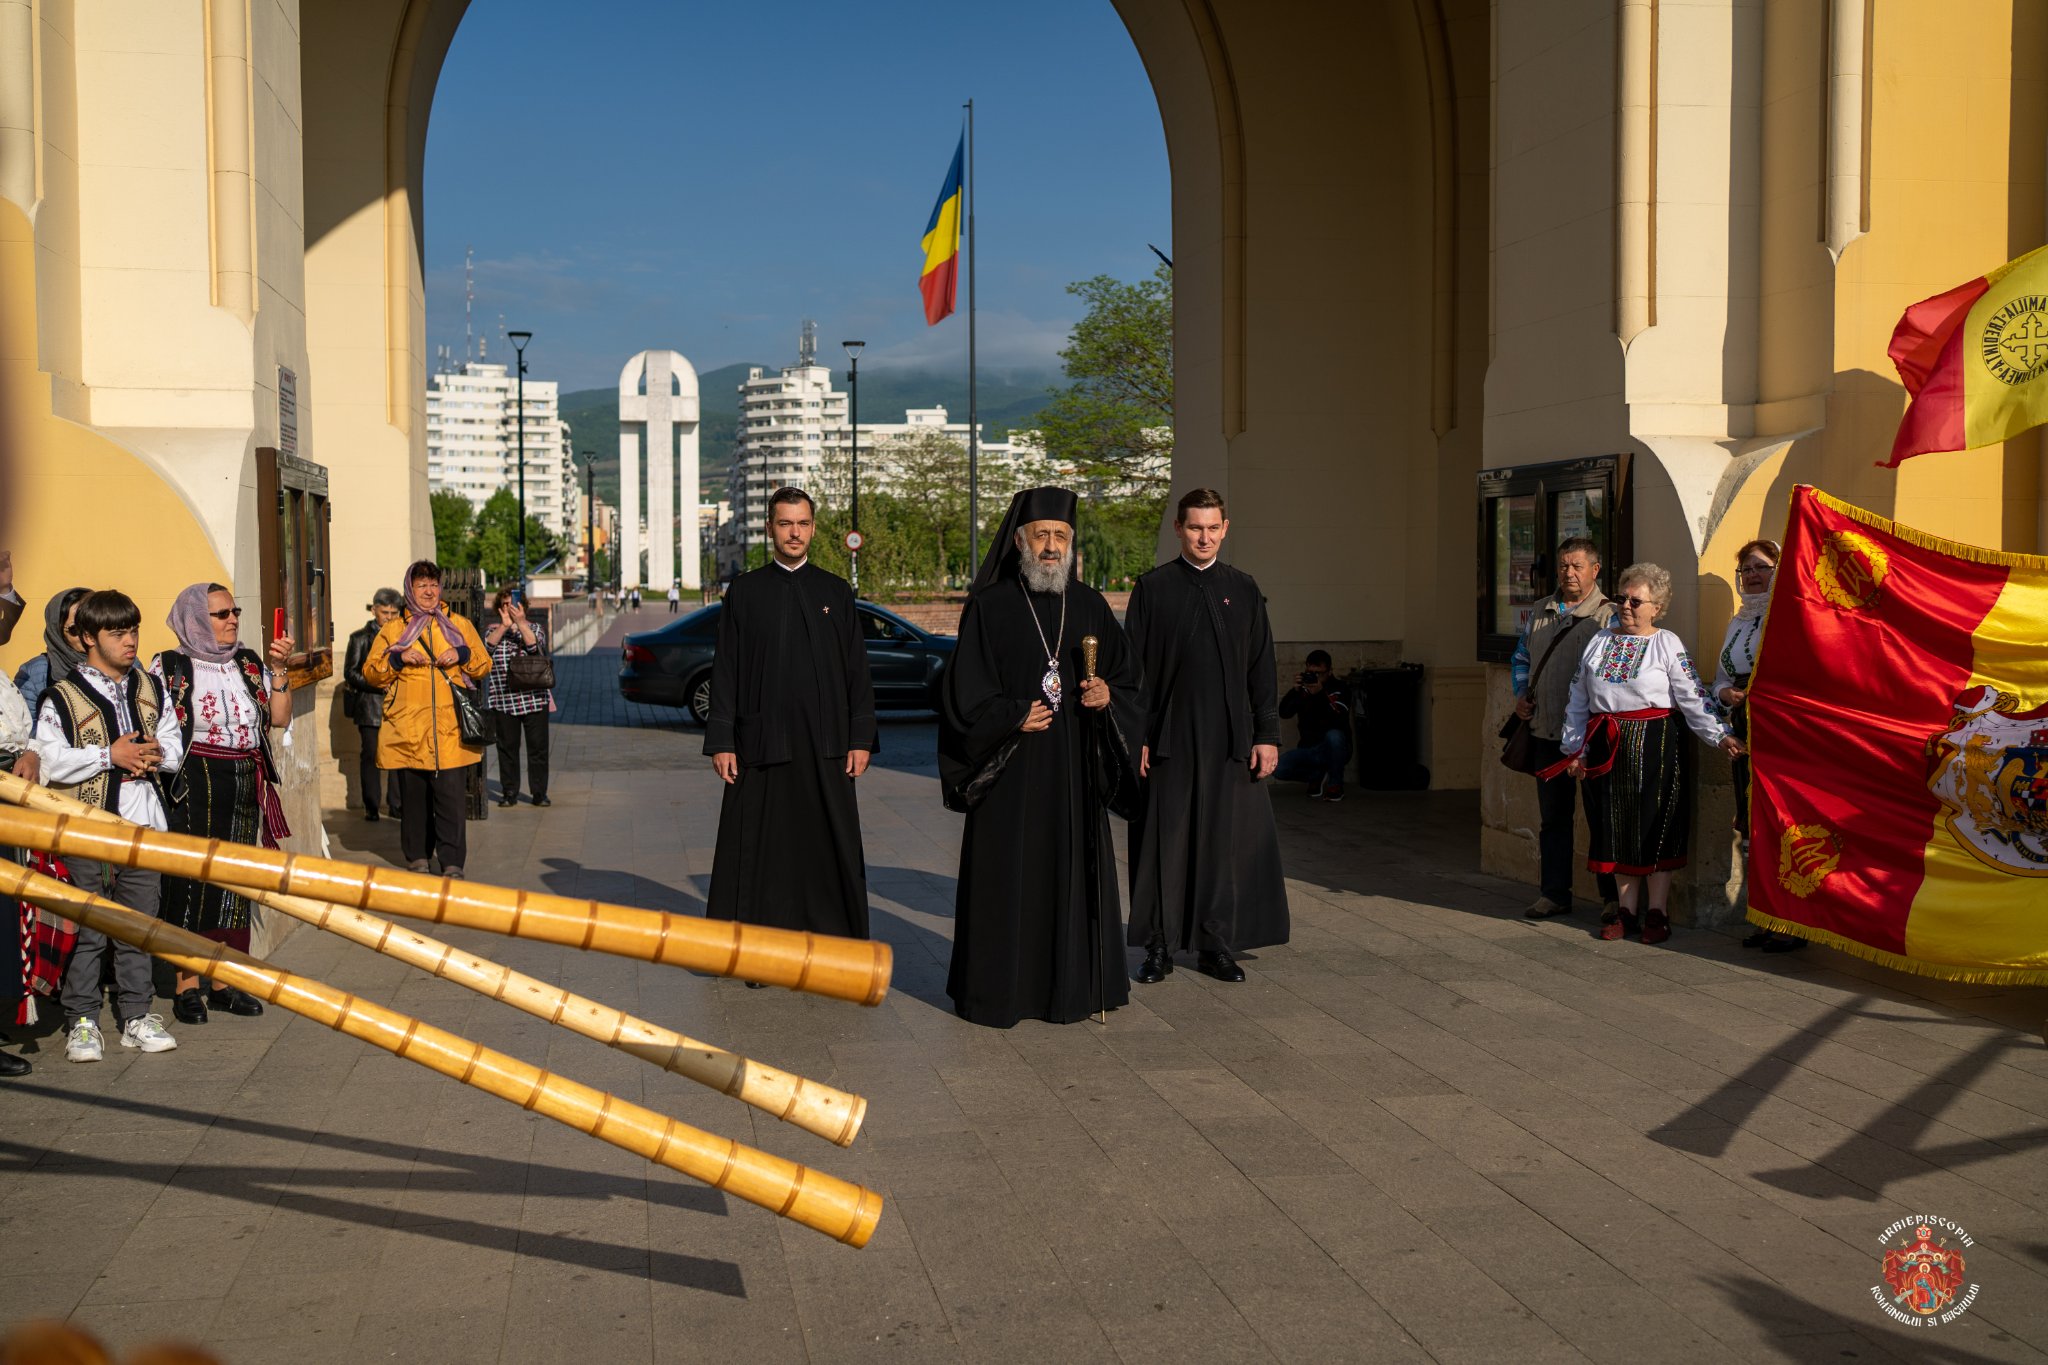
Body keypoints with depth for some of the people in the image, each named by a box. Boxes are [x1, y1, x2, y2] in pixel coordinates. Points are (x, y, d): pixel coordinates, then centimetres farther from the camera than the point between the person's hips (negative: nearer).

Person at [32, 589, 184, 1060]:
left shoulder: (150, 688, 12)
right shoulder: (62, 696, -5)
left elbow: (174, 743, 16)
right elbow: (48, 761, -12)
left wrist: (156, 754, -5)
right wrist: (109, 756, -16)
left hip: (143, 826, 5)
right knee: (87, 932, -1)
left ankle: (136, 1016, 19)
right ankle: (81, 1022, 9)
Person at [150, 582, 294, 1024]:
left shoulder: (248, 663, 11)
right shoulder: (170, 667, -3)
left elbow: (279, 717, 6)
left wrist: (278, 670, -5)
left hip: (244, 786, 5)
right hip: (195, 786, -5)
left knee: (235, 880, 7)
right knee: (192, 881, -4)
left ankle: (223, 981, 16)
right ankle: (187, 985, 4)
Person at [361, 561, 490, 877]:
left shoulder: (459, 624, 13)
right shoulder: (392, 629, 11)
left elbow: (484, 665, 15)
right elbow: (371, 673, 9)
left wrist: (463, 654, -5)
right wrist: (397, 658, -8)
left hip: (450, 729, -1)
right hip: (408, 729, 1)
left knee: (451, 796, -7)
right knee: (413, 795, 5)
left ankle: (452, 862, -5)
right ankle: (417, 856, 18)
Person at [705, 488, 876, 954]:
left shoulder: (836, 591, 8)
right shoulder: (744, 592, 5)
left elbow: (857, 669, 7)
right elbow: (725, 671, 3)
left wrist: (862, 737, 0)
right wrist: (721, 740, -4)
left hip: (824, 744, 1)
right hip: (761, 742, -1)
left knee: (828, 846, 5)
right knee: (761, 847, 2)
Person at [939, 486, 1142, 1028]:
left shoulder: (1090, 607, 9)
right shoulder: (990, 607, -2)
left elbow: (1127, 677, 13)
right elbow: (963, 691, -4)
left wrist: (1107, 695, -8)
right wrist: (1012, 717, -17)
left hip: (1074, 771, 4)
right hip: (1011, 770, -3)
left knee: (1074, 873, 7)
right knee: (1006, 877, -1)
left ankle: (1072, 985, 17)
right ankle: (995, 989, 10)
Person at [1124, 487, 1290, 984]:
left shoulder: (1244, 589, 9)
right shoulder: (1152, 588, 3)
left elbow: (1262, 668, 8)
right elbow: (1134, 667, 0)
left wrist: (1267, 735, 1)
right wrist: (1135, 737, -6)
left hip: (1229, 738, 2)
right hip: (1169, 737, -2)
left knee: (1224, 842, 5)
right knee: (1165, 843, 3)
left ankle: (1217, 948, 16)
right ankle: (1160, 948, 13)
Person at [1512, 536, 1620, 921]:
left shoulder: (1608, 616, -5)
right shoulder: (1541, 611, 14)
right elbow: (1521, 658, 25)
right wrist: (1521, 695, 10)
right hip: (1546, 731, 6)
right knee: (1552, 816, 11)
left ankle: (1612, 897, 10)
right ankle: (1554, 893, 20)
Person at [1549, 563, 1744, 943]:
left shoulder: (1667, 644, 0)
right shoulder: (1599, 642, 12)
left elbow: (1693, 697, -5)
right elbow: (1578, 699, 14)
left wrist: (1718, 736, -16)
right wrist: (1575, 749, 11)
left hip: (1654, 744, -4)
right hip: (1606, 746, 4)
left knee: (1656, 826, 0)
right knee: (1616, 827, 7)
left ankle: (1656, 913, 9)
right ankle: (1626, 911, 17)